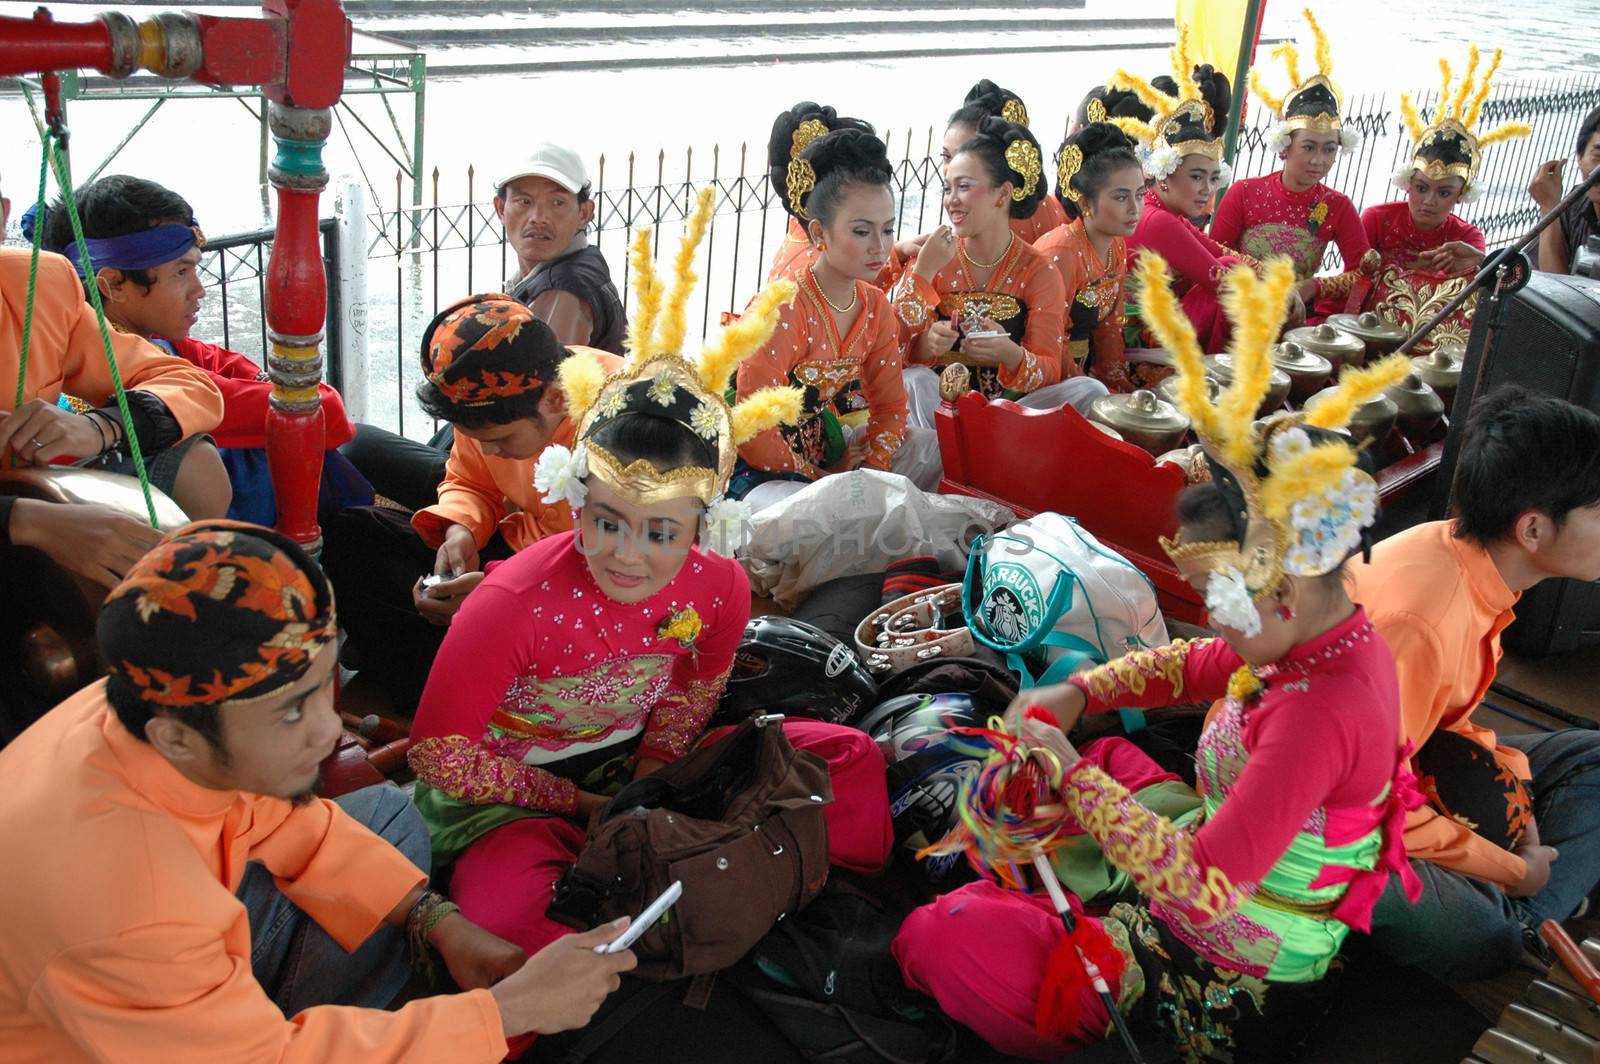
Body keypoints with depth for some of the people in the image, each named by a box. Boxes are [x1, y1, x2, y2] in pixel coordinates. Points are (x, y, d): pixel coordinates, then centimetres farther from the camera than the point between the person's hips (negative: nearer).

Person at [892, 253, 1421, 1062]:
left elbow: (1202, 889, -34)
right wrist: (1079, 692, -3)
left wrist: (1071, 773, -25)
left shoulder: (1316, 718, -32)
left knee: (934, 939, -11)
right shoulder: (1341, 639, -3)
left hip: (1226, 997, -10)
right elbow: (1193, 666, 14)